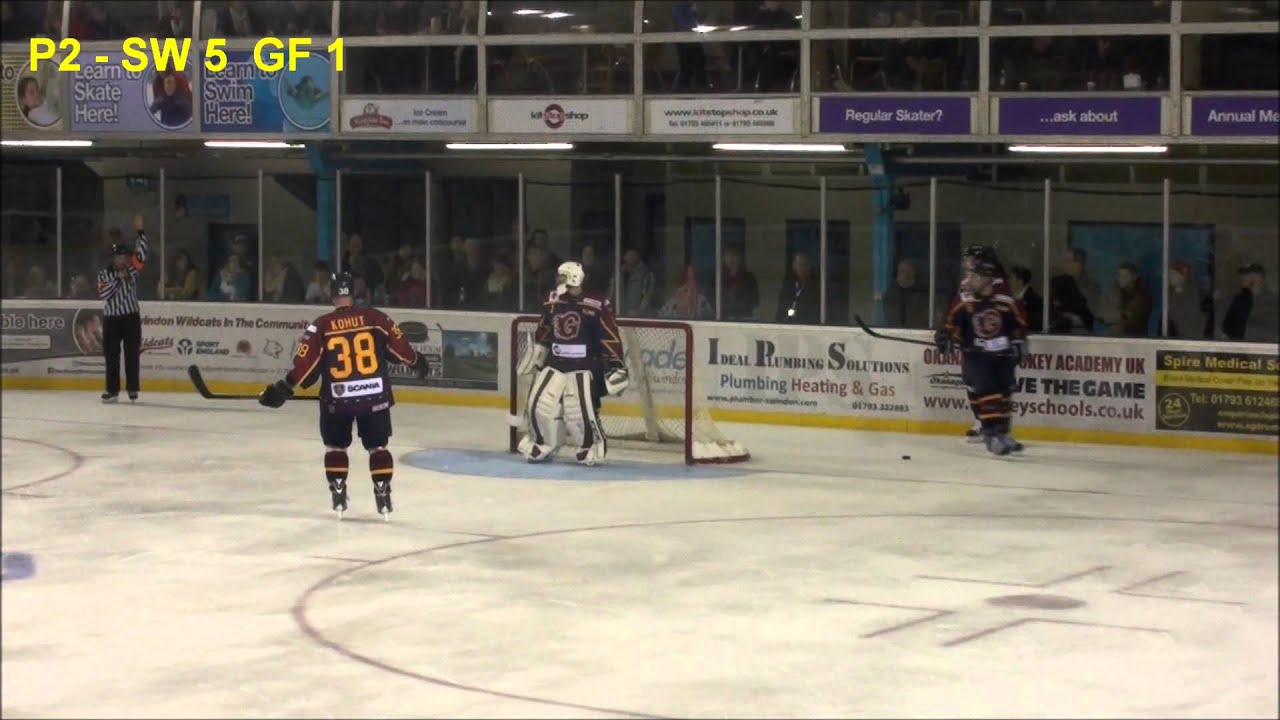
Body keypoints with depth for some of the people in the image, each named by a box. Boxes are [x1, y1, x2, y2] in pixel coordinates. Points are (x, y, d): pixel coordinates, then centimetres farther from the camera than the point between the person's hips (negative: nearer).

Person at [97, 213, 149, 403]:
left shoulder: (132, 270, 4)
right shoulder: (104, 275, 1)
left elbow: (141, 252, -9)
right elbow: (103, 294, -13)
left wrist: (140, 231, -16)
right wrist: (118, 278, -16)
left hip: (131, 317, 1)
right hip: (111, 318, -1)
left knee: (132, 354, 3)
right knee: (111, 355, 2)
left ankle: (132, 388, 10)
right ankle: (112, 389, 6)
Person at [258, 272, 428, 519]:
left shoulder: (321, 326, -5)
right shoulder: (375, 318, -3)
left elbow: (305, 363, -7)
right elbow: (399, 346, 3)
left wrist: (284, 388, 0)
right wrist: (417, 361, 21)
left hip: (337, 398, 0)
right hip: (375, 396, 0)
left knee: (335, 447, 18)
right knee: (378, 447, 12)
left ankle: (339, 496, 15)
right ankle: (383, 497, 6)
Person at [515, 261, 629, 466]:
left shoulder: (596, 306, -13)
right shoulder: (552, 304, 4)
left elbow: (611, 337, -9)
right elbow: (542, 336, 19)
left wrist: (616, 366, -10)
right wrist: (533, 358, 24)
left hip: (583, 368, -5)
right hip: (554, 365, 5)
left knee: (580, 412, -14)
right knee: (537, 404, -4)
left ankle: (592, 445, 12)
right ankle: (541, 444, 18)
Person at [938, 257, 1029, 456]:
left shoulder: (1007, 302, -7)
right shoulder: (964, 303, -8)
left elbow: (1020, 324, 6)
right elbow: (952, 324, 1)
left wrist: (1018, 343, 3)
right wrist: (947, 337, -15)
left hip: (1003, 355, 2)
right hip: (976, 355, -2)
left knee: (1004, 393, 9)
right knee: (986, 391, -18)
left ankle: (1002, 432, 23)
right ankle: (991, 433, -18)